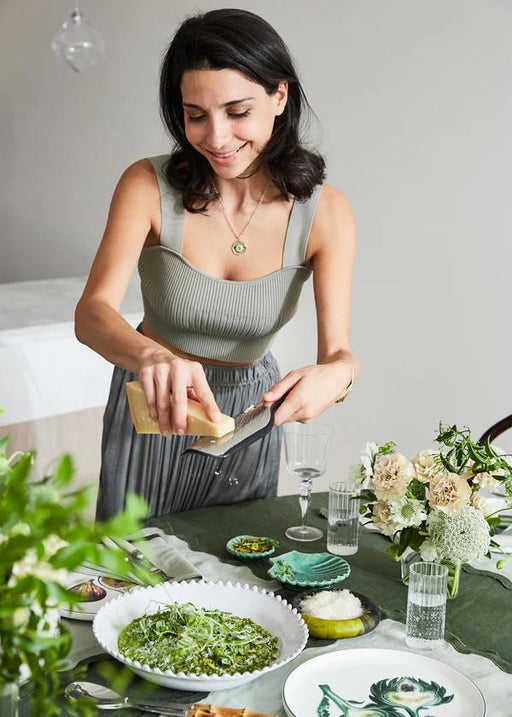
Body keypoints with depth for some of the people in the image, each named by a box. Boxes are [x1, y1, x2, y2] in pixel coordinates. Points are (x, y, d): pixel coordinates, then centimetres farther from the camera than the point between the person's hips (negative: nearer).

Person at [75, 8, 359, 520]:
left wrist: (335, 375, -45)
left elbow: (338, 351, -20)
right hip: (152, 404, -1)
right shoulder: (148, 186, -21)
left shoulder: (324, 212, -18)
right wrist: (151, 355, -53)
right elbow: (92, 313, -31)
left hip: (251, 409, 1)